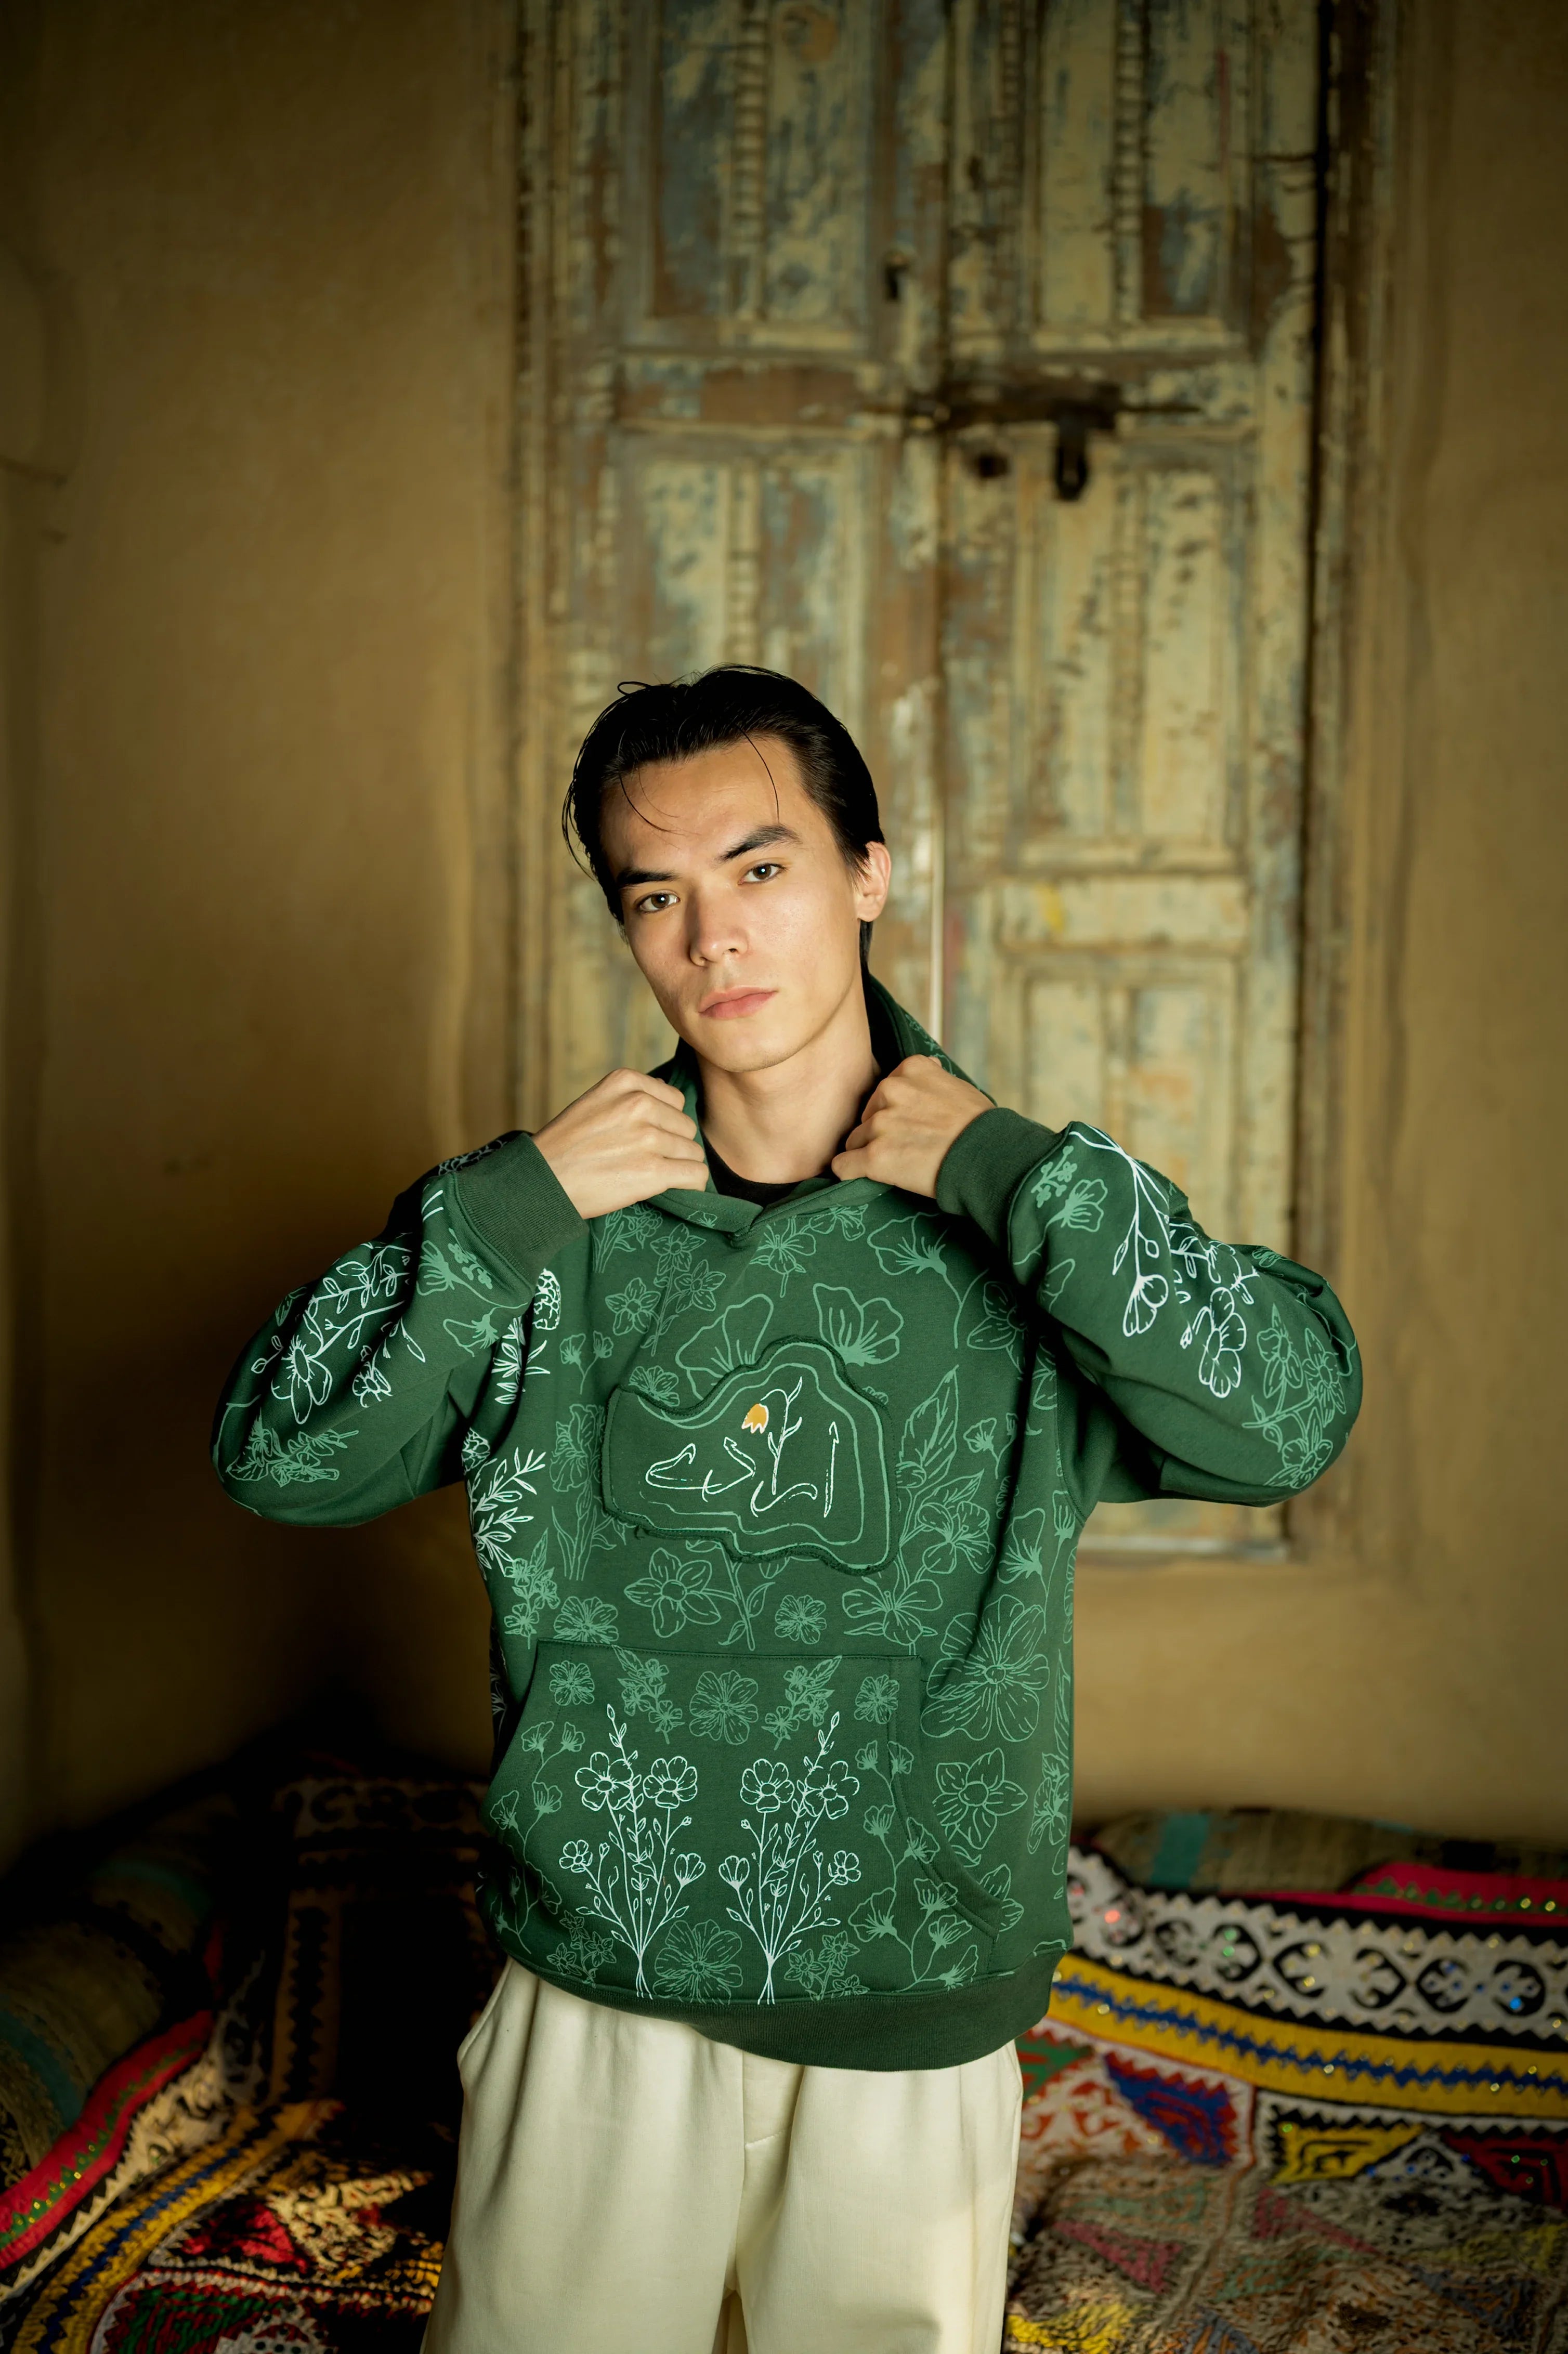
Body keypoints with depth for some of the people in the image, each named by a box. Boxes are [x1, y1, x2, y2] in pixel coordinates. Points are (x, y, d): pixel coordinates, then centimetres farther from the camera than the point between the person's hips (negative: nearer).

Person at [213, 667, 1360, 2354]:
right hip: (594, 2003, 1)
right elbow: (275, 1459, -7)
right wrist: (512, 1205, -16)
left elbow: (1292, 1424, -21)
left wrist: (1011, 1172, -20)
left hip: (913, 2028, -1)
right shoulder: (553, 1222, -3)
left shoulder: (1021, 1223, -7)